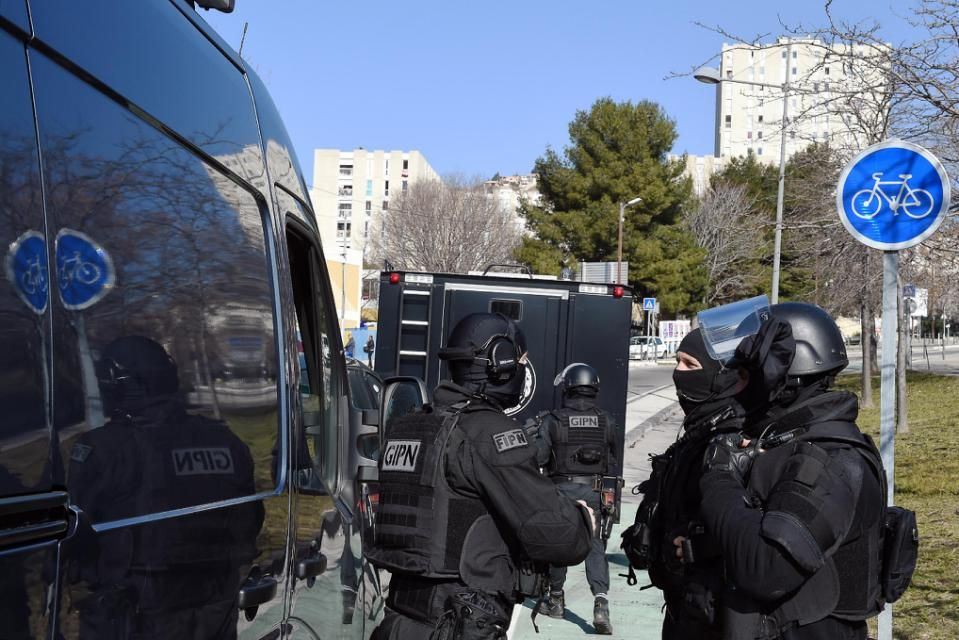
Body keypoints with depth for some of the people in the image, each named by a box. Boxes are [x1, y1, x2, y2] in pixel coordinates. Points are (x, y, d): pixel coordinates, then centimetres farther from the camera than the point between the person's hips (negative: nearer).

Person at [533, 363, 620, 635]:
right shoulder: (606, 421, -1)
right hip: (594, 491, 2)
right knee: (595, 545, 5)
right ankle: (600, 599, -12)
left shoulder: (552, 421, -10)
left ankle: (556, 600, 25)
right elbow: (613, 459, 7)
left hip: (562, 489, -1)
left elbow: (538, 457, -9)